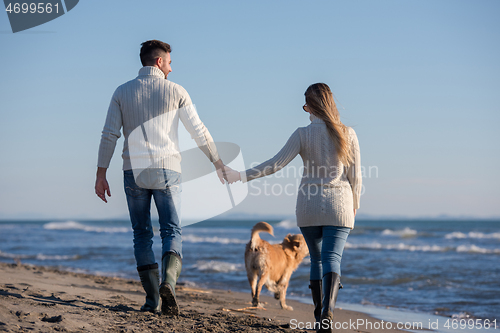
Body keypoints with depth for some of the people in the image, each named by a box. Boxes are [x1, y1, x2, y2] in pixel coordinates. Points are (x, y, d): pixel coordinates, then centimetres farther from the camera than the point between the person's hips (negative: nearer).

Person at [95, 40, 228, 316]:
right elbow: (199, 132, 4)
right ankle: (168, 282, -24)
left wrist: (101, 175, 3)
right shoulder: (175, 91, 2)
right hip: (166, 169, -1)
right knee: (171, 231, 3)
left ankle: (152, 299, 6)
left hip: (134, 170, 2)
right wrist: (219, 163, 14)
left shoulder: (122, 92, 6)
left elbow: (109, 135, 0)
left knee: (142, 235, 10)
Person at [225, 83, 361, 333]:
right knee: (332, 258, -7)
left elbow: (275, 164, -10)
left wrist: (242, 176, -5)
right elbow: (355, 177, 1)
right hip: (338, 204, -1)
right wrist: (354, 208, 14)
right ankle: (328, 310, -31)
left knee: (317, 259, 15)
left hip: (308, 204, 1)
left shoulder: (303, 134, -4)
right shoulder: (348, 134, -1)